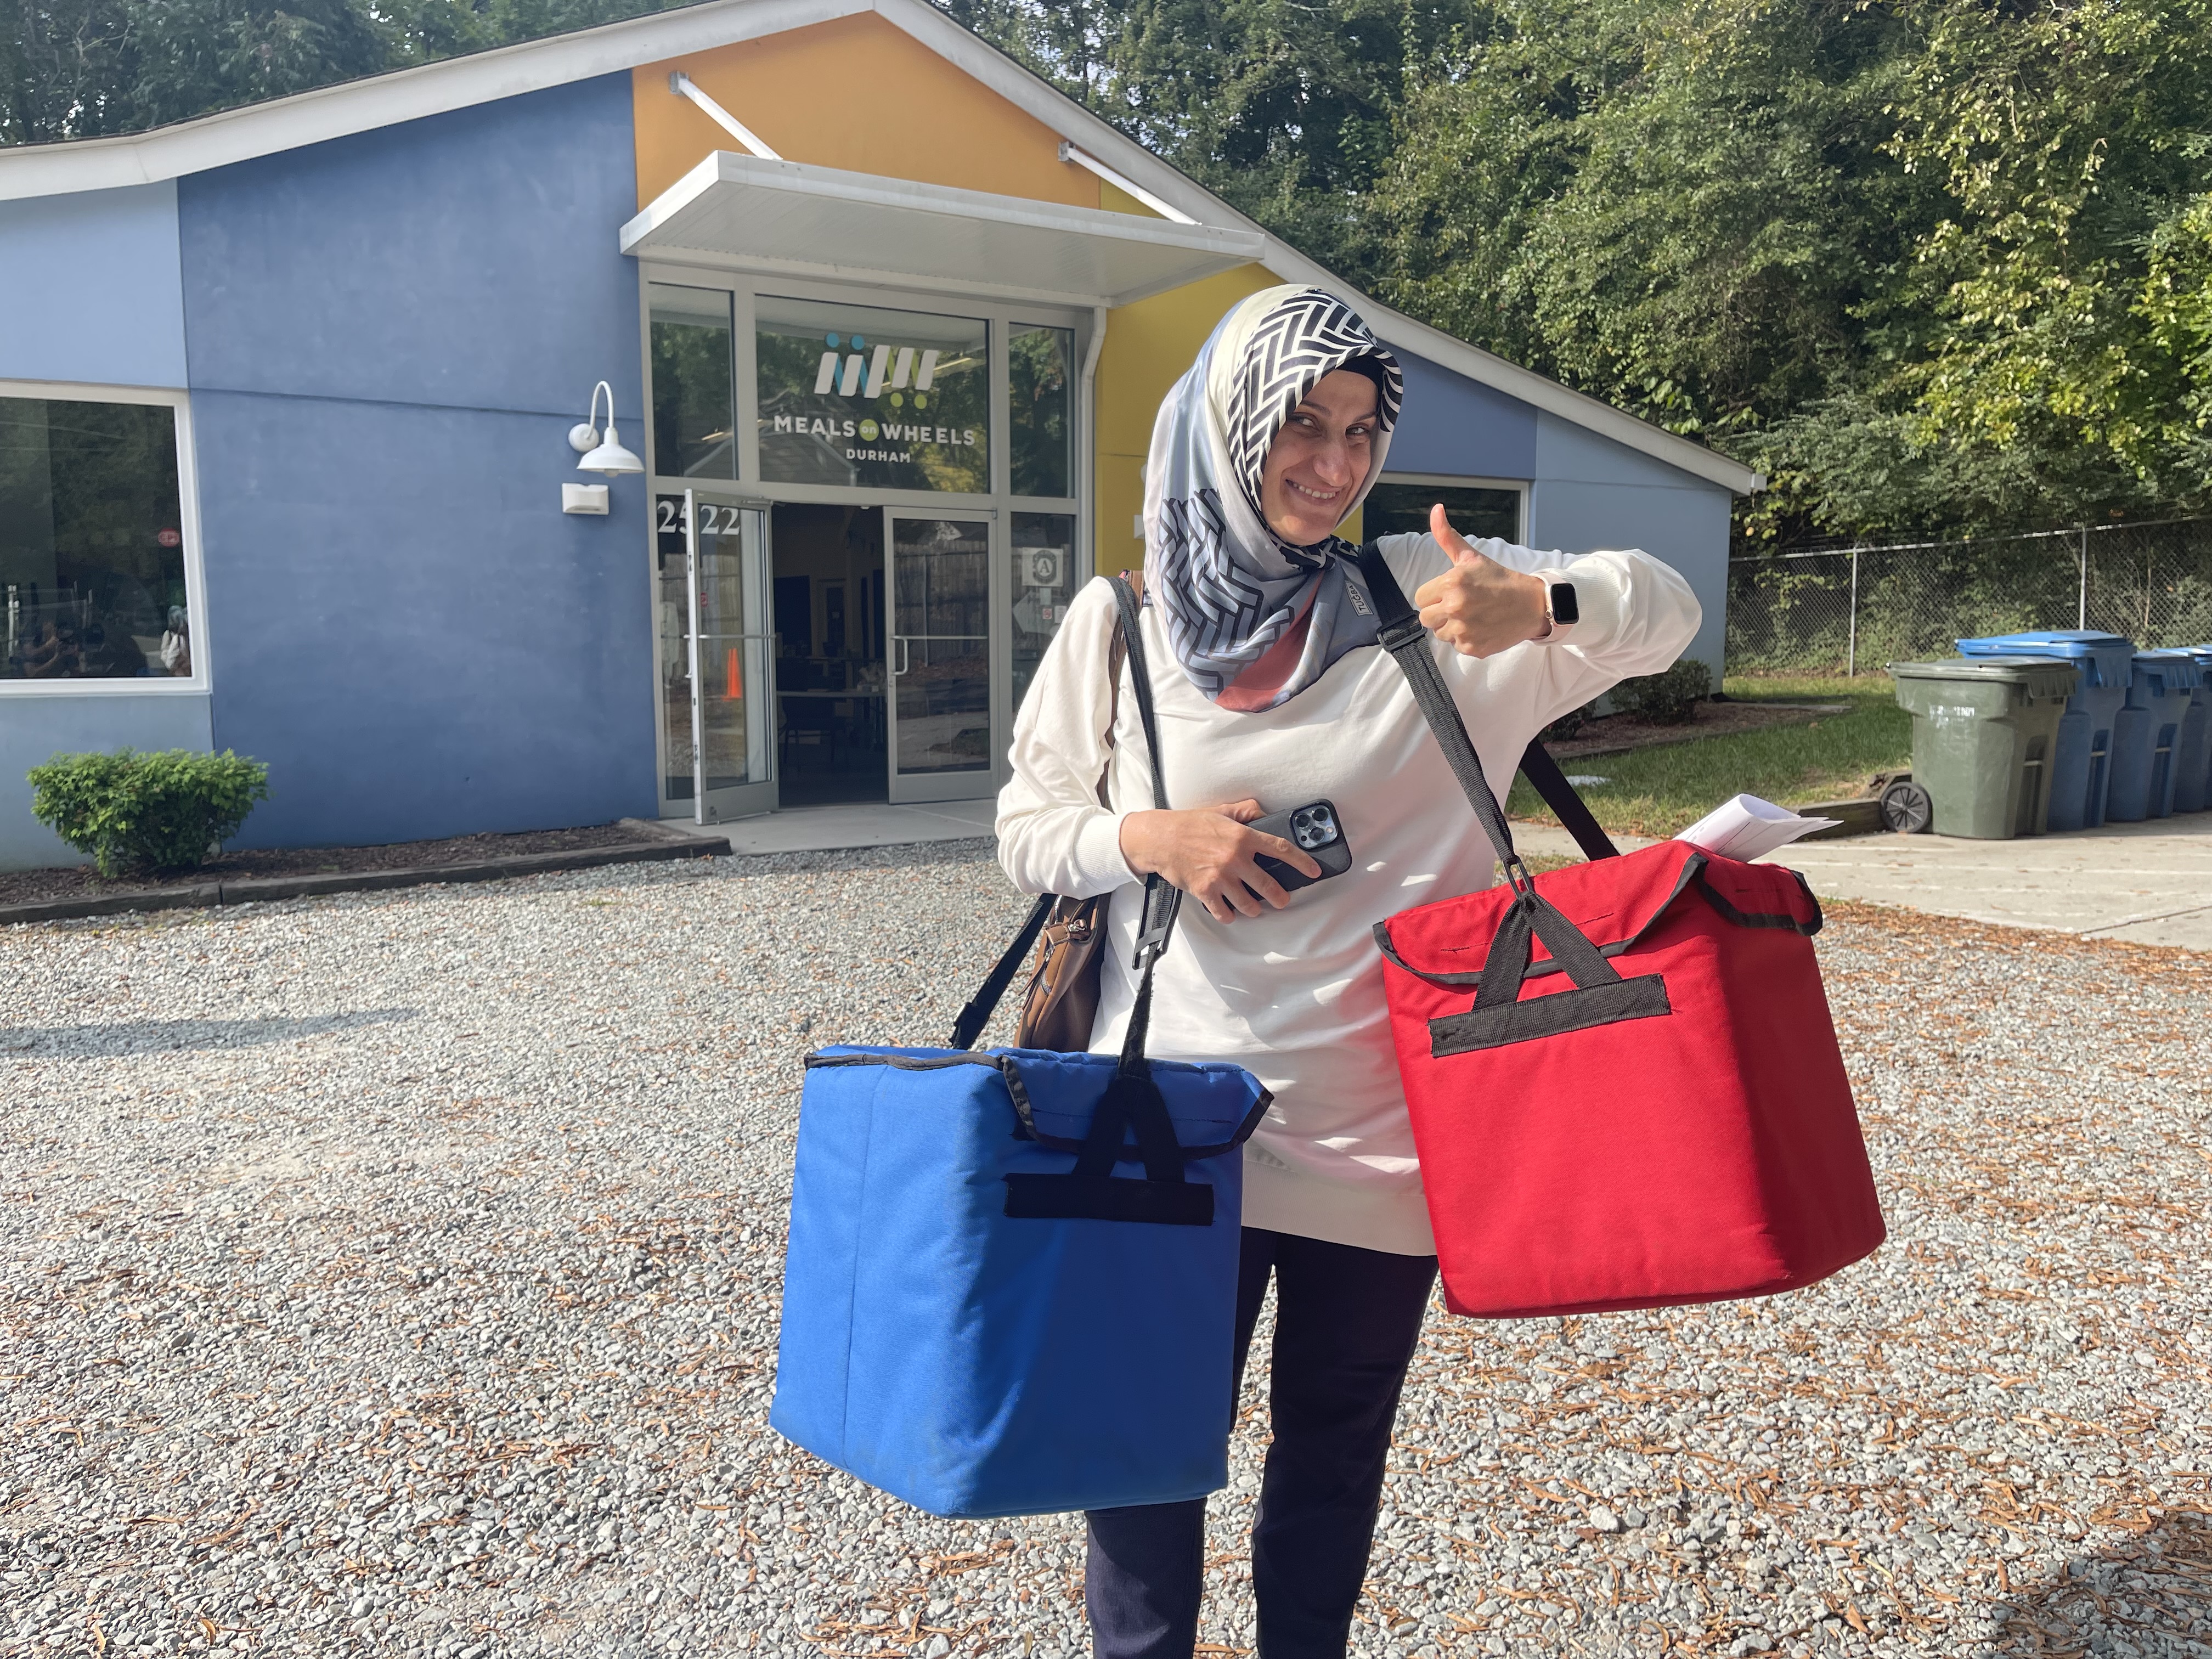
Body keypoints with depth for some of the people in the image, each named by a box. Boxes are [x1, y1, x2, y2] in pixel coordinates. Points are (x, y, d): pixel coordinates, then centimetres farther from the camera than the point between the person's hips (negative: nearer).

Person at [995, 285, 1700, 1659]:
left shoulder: (1429, 598, -2)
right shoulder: (1120, 623, -1)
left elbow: (1665, 612, -2)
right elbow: (1030, 828, 5)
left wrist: (1537, 604, -24)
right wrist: (1147, 840, -16)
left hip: (1381, 1130, 1)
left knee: (1338, 1452, 18)